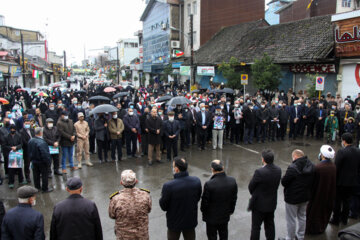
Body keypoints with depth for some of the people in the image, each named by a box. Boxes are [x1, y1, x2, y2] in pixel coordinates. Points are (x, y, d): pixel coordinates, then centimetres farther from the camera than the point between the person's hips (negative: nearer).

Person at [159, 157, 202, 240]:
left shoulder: (168, 186, -30)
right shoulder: (197, 181, -18)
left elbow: (163, 207, -16)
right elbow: (197, 198, -1)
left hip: (174, 222, -3)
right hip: (191, 220, 3)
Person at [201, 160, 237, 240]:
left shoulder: (209, 184, -31)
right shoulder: (232, 181, -16)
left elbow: (205, 201, -17)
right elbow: (234, 198, -3)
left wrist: (203, 211, 4)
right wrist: (231, 210, 14)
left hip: (212, 217, -4)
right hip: (225, 215, 4)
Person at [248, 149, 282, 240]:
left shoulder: (259, 172, -29)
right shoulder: (278, 170, -8)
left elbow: (251, 187, -15)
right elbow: (276, 185, 2)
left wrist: (254, 194, 6)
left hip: (259, 204, -6)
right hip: (272, 203, 6)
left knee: (256, 227, 9)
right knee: (270, 225, 23)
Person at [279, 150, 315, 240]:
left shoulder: (292, 168, -28)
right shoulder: (311, 166, -5)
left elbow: (283, 182, -22)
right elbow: (312, 181, 4)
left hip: (292, 198, -7)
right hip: (305, 196, 7)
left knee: (291, 220, 11)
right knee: (302, 217, 25)